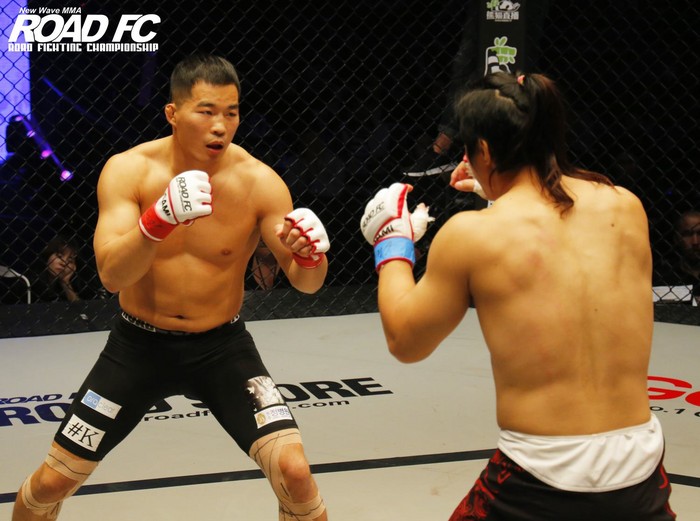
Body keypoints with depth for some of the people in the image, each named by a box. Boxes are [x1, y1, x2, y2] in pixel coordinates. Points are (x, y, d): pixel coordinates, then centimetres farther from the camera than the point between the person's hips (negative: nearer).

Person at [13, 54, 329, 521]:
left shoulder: (259, 182, -15)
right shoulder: (129, 170, -15)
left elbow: (305, 283, -12)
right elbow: (110, 275, -26)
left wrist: (309, 256, -36)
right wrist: (159, 219, -44)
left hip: (222, 346, 0)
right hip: (139, 344, 1)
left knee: (295, 473, -15)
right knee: (52, 482, 4)